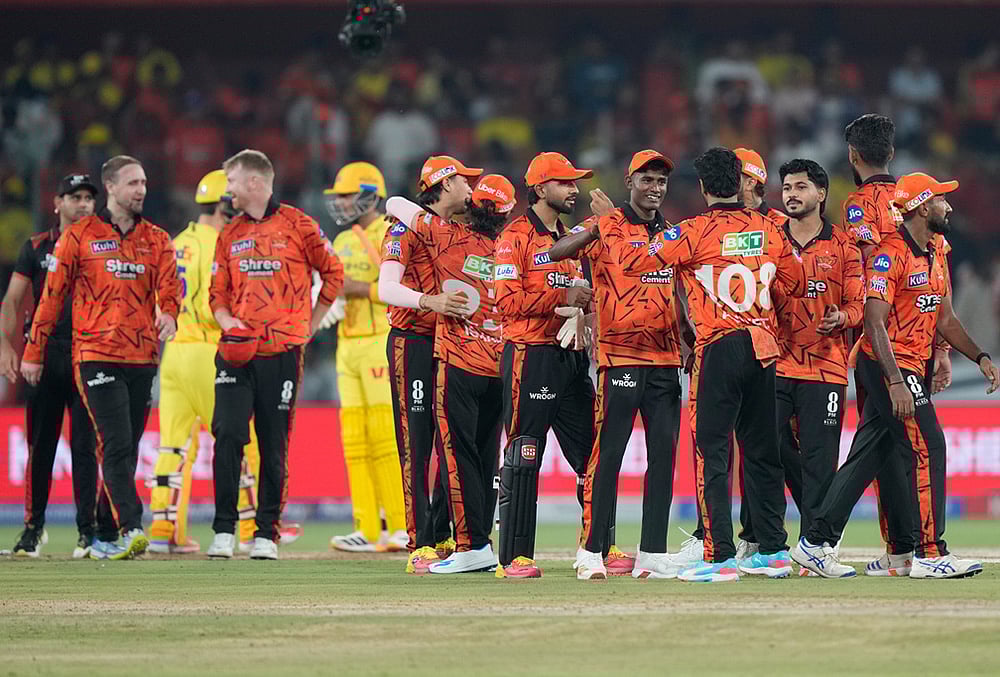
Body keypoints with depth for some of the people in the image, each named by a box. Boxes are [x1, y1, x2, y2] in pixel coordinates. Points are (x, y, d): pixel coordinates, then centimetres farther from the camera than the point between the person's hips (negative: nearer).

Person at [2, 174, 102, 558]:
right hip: (44, 354, 1)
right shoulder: (37, 248, 10)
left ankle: (88, 530, 1)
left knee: (86, 446, -3)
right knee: (40, 444, 3)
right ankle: (34, 526, 11)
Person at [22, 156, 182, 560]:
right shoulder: (80, 236, 4)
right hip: (96, 356, -4)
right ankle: (130, 528, -25)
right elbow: (53, 295, 6)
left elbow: (169, 286, 2)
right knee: (116, 444, -17)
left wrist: (168, 313, -22)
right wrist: (33, 353, 6)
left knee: (127, 450, 7)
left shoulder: (157, 240, 14)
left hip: (142, 357, 4)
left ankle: (107, 538, 15)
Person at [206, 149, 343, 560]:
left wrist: (310, 325, 7)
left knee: (274, 445, 2)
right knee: (228, 434, -10)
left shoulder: (297, 226, 0)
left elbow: (333, 273, 8)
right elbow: (218, 293, 15)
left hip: (282, 352, -3)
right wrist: (227, 322, -6)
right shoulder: (230, 235, 13)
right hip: (237, 351, 3)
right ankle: (224, 529, -5)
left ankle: (266, 533, 9)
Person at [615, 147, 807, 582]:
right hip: (763, 348, 5)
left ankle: (720, 557, -9)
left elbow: (632, 261, -9)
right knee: (761, 452, 15)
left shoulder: (695, 233, -9)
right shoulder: (768, 230, 6)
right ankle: (773, 551, 19)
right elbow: (797, 283, 17)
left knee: (712, 453, -3)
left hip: (720, 350, -5)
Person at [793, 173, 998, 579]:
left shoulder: (934, 256, 16)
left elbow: (945, 319, 22)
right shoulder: (890, 254, -14)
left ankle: (815, 544, 13)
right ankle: (930, 554, -12)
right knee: (927, 447, -13)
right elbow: (875, 323, -20)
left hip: (909, 368, 9)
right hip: (887, 363, -9)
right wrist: (896, 383, -28)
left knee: (867, 458, 9)